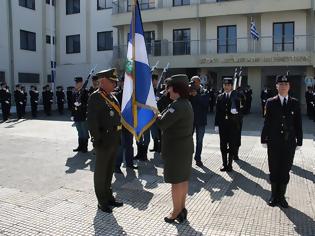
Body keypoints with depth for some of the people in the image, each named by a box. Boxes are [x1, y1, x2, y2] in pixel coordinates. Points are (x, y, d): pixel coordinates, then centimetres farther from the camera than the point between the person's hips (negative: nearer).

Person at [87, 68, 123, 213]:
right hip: (104, 141, -8)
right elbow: (92, 121, -20)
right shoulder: (95, 97, -14)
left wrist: (118, 137, 13)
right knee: (101, 172, 7)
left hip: (114, 140, 8)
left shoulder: (112, 97, 12)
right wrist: (97, 140, -21)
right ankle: (102, 202, 21)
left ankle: (109, 197, 34)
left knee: (109, 170, 19)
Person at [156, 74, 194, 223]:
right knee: (183, 179, 17)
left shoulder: (177, 105, -22)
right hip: (185, 145, 10)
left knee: (176, 181, 3)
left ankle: (176, 212, 16)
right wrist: (161, 115, 0)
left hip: (175, 147, -10)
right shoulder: (186, 103, 10)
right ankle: (181, 209, 30)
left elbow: (162, 124, -23)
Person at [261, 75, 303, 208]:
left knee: (285, 171, 8)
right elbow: (266, 122, -1)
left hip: (289, 143, 1)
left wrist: (299, 141, 1)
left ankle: (281, 196, 22)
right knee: (274, 170, 8)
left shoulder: (295, 103, 4)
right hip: (274, 142, -1)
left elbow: (298, 124, 4)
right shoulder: (270, 102, 0)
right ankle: (274, 196, 22)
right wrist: (264, 139, -3)